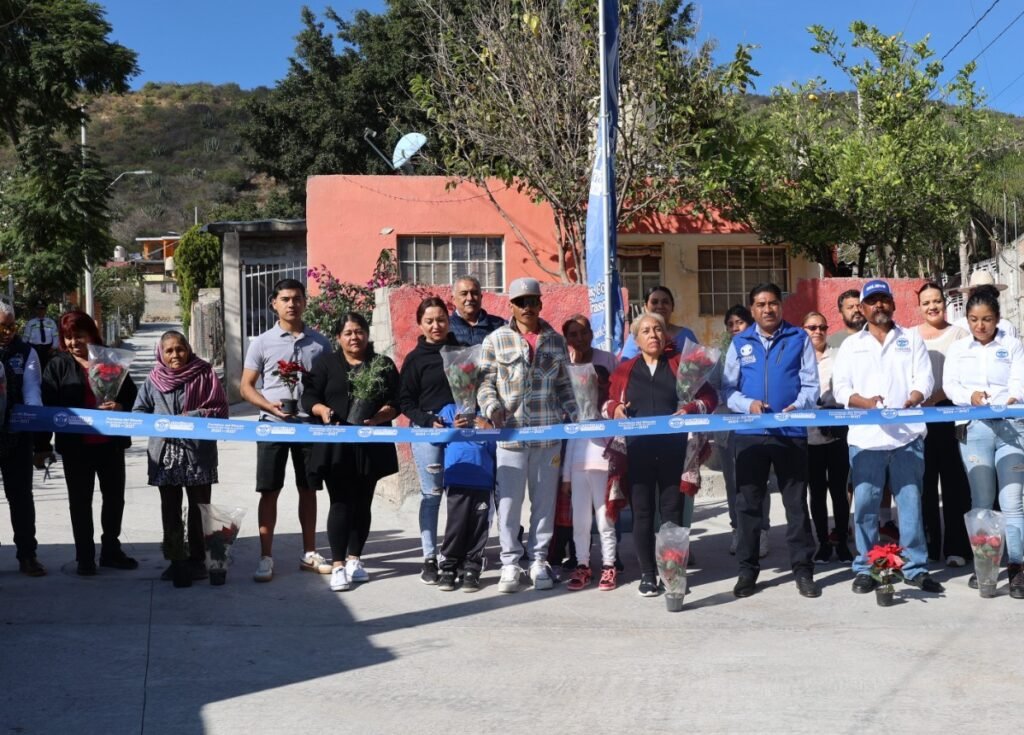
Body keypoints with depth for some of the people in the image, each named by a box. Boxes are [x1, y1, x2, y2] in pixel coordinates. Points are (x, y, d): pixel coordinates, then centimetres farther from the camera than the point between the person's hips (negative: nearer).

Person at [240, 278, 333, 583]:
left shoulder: (320, 343, 4)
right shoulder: (262, 343, 0)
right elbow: (246, 387, 1)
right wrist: (270, 406, -16)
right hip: (273, 426, -2)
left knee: (308, 489, 10)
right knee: (269, 491, 1)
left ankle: (309, 554, 20)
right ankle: (266, 557, 7)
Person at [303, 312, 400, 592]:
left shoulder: (384, 365, 9)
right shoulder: (325, 363, 8)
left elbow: (394, 403, 2)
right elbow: (309, 397, 1)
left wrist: (378, 418, -18)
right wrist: (323, 410, -20)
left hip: (371, 445, 2)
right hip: (336, 445, -2)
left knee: (362, 503, 9)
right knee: (341, 503, -6)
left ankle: (354, 558, 21)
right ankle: (337, 564, -3)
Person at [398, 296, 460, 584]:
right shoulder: (415, 359, 4)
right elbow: (405, 401, 2)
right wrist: (428, 421, -12)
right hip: (427, 431, -2)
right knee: (431, 494, -3)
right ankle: (429, 559, 3)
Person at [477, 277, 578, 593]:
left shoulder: (555, 340, 11)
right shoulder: (496, 340, 3)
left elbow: (563, 384, 15)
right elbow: (485, 381, 3)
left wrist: (574, 417, 5)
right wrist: (492, 407, -15)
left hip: (548, 433, 2)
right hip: (509, 433, -2)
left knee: (545, 499, 8)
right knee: (509, 500, 0)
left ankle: (539, 561, 19)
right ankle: (510, 563, 11)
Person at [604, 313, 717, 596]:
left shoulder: (680, 364, 6)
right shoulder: (625, 370, 10)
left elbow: (709, 397, 4)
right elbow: (608, 402, 17)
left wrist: (689, 409, -14)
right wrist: (614, 408, -6)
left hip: (673, 449, -1)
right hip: (638, 450, 1)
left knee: (672, 510, 3)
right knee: (642, 512, 3)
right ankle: (647, 574, 11)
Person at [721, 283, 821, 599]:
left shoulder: (799, 338, 5)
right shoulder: (740, 342, 9)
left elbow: (810, 384, 0)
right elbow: (728, 388, 6)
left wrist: (797, 407, -19)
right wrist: (748, 404, -13)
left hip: (792, 432, -1)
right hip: (750, 433, 1)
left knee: (796, 502, 5)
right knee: (748, 502, 6)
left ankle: (803, 569, 12)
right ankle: (748, 569, 14)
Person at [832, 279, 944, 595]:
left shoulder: (912, 338, 14)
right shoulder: (851, 345, 13)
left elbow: (924, 379, 3)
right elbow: (840, 388, 4)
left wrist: (910, 402, -18)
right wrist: (865, 402, -16)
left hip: (907, 433, 0)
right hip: (865, 436, 0)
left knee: (911, 501, 1)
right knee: (865, 504, 0)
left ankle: (916, 568, 8)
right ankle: (865, 569, 8)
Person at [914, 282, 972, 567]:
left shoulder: (958, 333, 4)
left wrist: (936, 396, -17)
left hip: (950, 413, -2)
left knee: (954, 482, -2)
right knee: (925, 484, 5)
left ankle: (956, 547, 0)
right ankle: (928, 545, 11)